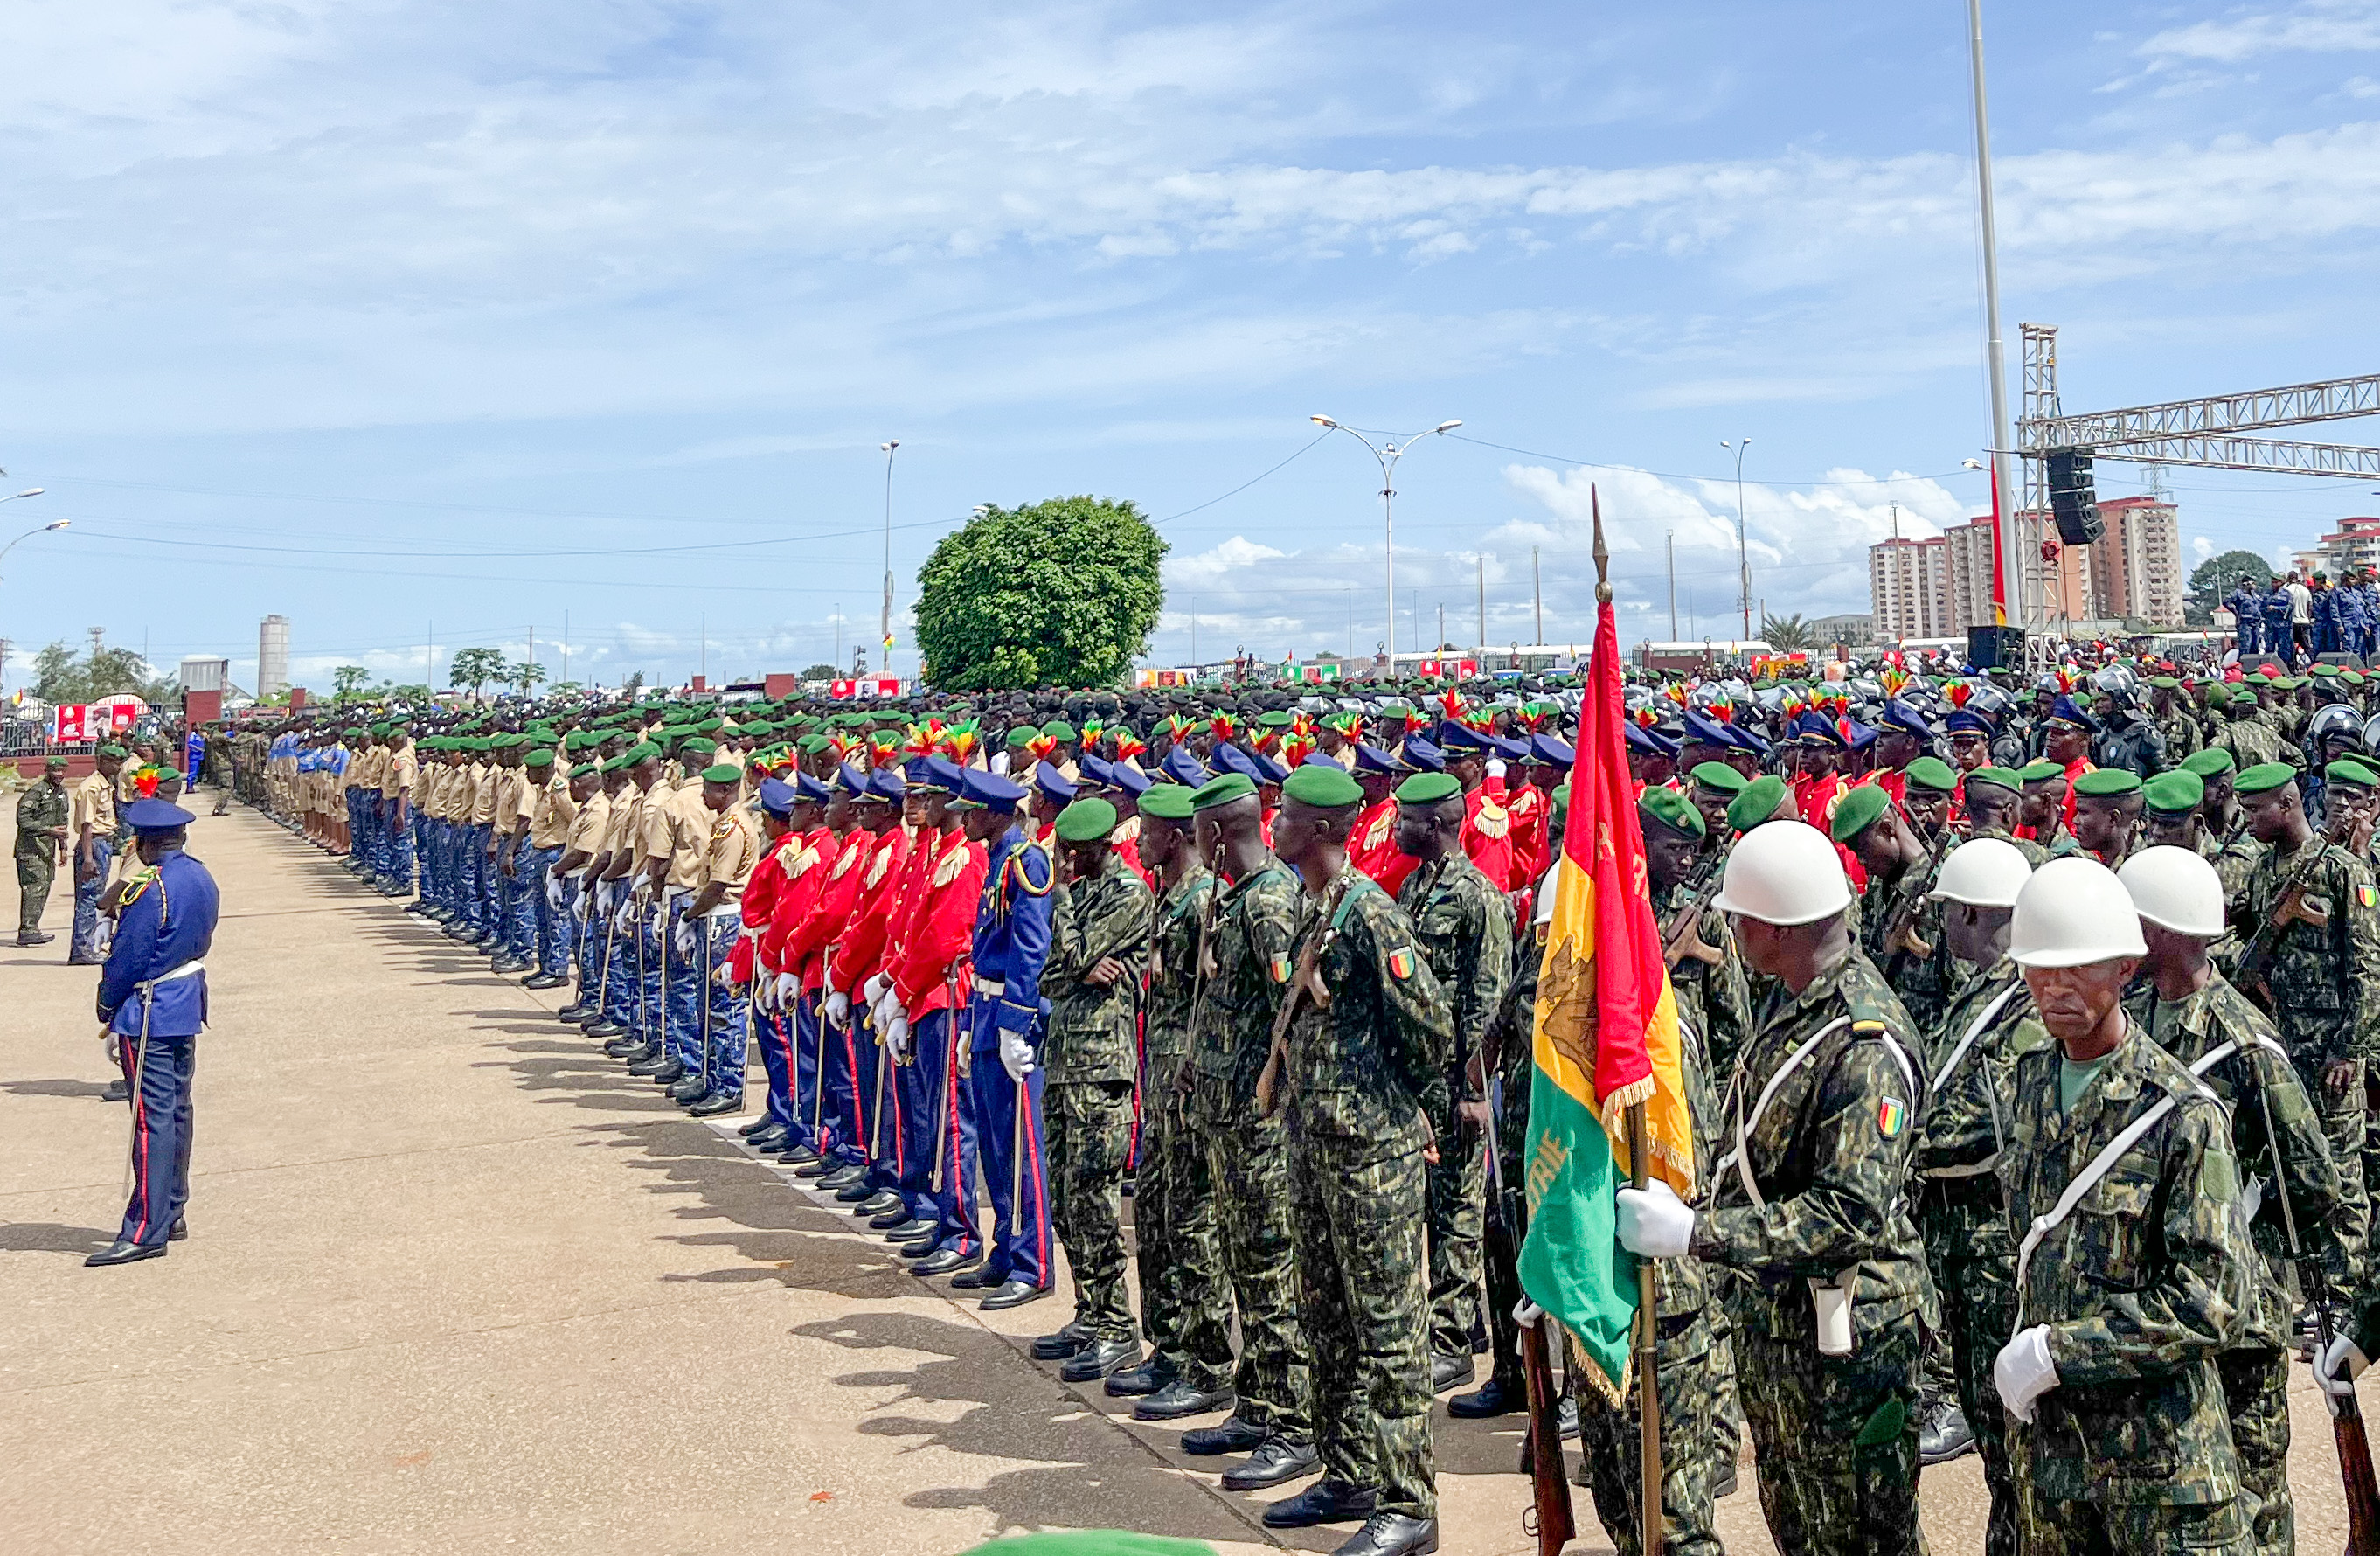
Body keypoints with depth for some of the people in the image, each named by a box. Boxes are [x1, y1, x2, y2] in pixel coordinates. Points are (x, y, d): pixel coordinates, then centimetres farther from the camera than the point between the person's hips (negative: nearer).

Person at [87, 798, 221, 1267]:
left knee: (152, 1118, -8)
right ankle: (171, 1213, 25)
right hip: (187, 1008, 9)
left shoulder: (148, 890, -19)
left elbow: (126, 959, -16)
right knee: (176, 1110, 15)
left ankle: (146, 1231, -6)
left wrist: (108, 1016, -4)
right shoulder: (202, 878, 6)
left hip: (149, 1016, -9)